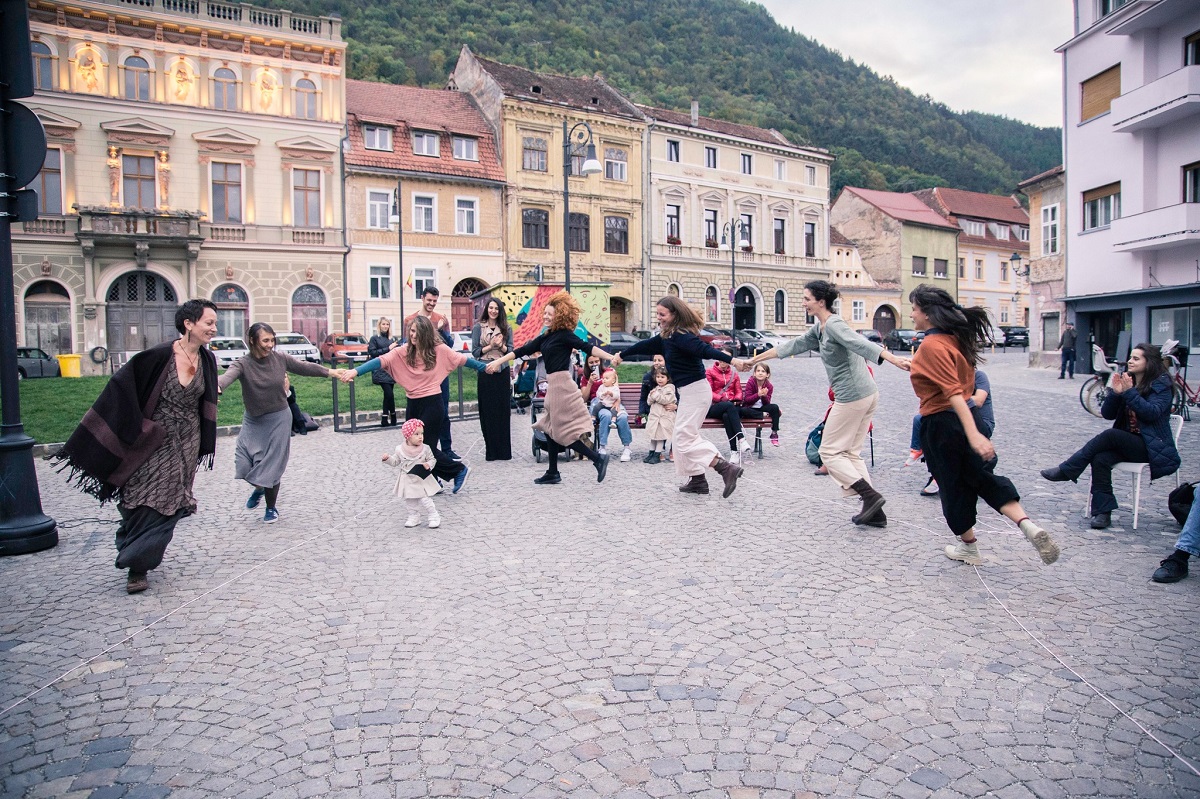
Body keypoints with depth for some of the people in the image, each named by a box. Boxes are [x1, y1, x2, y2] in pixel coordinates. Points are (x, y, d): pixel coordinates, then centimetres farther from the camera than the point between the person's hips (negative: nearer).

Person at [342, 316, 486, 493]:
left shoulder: (439, 350, -6)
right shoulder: (403, 352, -3)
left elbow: (461, 359, 6)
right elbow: (381, 360, -15)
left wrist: (484, 367, 13)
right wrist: (356, 371, -28)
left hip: (432, 403, -4)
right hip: (412, 405, 4)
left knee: (426, 447, -4)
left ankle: (459, 470, 17)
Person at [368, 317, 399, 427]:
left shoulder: (391, 339, 16)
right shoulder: (374, 338, 2)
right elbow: (372, 353, -7)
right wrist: (387, 349, -12)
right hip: (380, 371, -5)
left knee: (387, 395, 7)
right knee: (389, 394, -14)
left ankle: (384, 420, 15)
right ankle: (393, 419, -2)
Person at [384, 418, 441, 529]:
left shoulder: (425, 449, -10)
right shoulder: (400, 449, -6)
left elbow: (432, 459, -1)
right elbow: (395, 461, 4)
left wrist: (429, 465, -21)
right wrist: (387, 458, -13)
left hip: (422, 480, -3)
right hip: (408, 481, 3)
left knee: (425, 500, -6)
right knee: (409, 501, 13)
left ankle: (434, 517, 9)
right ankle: (414, 517, 31)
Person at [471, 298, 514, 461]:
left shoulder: (506, 329, 9)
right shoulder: (478, 327, 4)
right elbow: (475, 352, 0)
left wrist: (501, 346, -13)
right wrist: (490, 346, -13)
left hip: (502, 373, 1)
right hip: (485, 372, -1)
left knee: (503, 411, 2)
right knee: (487, 411, 1)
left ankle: (504, 450, 8)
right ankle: (491, 451, 8)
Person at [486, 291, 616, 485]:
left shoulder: (564, 335, -8)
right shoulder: (545, 337, 14)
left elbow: (587, 347, -17)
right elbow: (523, 350, 16)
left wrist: (610, 357, -26)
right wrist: (498, 362, 17)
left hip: (561, 384, -9)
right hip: (554, 385, 9)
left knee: (564, 433, -7)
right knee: (550, 430, 11)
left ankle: (598, 458, -1)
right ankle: (553, 473, 19)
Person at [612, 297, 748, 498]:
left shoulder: (680, 335, -17)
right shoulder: (667, 336, 12)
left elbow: (704, 349, -30)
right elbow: (647, 345, 25)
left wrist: (731, 360, -41)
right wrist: (622, 355, 37)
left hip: (695, 391, -10)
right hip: (687, 391, 10)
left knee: (685, 438, -11)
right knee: (683, 436, 14)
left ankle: (726, 468, -15)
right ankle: (698, 481, 19)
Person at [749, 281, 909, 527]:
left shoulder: (834, 325, -13)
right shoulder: (819, 328, 15)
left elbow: (862, 344, -29)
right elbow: (793, 345, 21)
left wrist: (894, 360, -43)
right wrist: (755, 359, 25)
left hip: (851, 397, -10)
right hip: (868, 395, 10)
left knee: (830, 452, 2)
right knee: (851, 453, 14)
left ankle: (871, 496, -4)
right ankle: (875, 511, 12)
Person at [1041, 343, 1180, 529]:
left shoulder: (1161, 384, -4)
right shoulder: (1126, 381, 10)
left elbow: (1152, 413, -20)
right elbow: (1107, 414, 4)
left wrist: (1130, 392, -24)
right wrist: (1115, 392, -11)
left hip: (1151, 446, -4)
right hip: (1127, 442, 4)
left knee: (1110, 435, -31)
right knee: (1100, 459, -27)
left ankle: (1065, 470, -25)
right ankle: (1102, 512, -28)